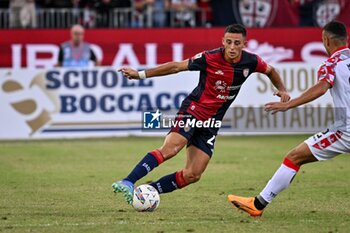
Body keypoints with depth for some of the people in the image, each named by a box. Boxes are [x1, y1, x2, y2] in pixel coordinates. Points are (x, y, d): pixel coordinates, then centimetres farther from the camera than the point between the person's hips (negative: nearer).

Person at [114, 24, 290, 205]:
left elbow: (270, 71, 19)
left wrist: (282, 89, 2)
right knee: (170, 149, -30)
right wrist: (141, 74, -10)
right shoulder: (210, 58, -15)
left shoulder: (251, 61, -4)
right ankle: (128, 183, -35)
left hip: (212, 122, 5)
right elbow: (176, 66, -9)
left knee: (193, 175, -4)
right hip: (192, 110, -5)